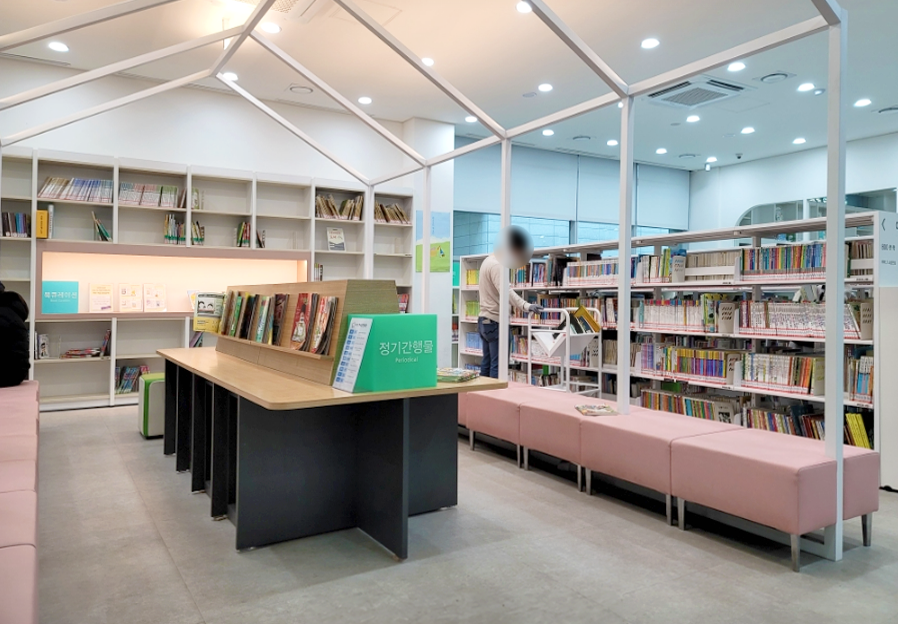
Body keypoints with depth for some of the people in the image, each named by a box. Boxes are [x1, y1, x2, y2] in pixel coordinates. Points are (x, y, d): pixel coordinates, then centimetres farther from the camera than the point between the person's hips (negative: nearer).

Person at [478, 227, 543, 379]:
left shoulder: (489, 260, 14)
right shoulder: (496, 265, -18)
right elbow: (505, 291, -33)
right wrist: (526, 306, -46)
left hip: (484, 320, 10)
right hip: (495, 321, -10)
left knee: (487, 363, 13)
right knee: (497, 365, -9)